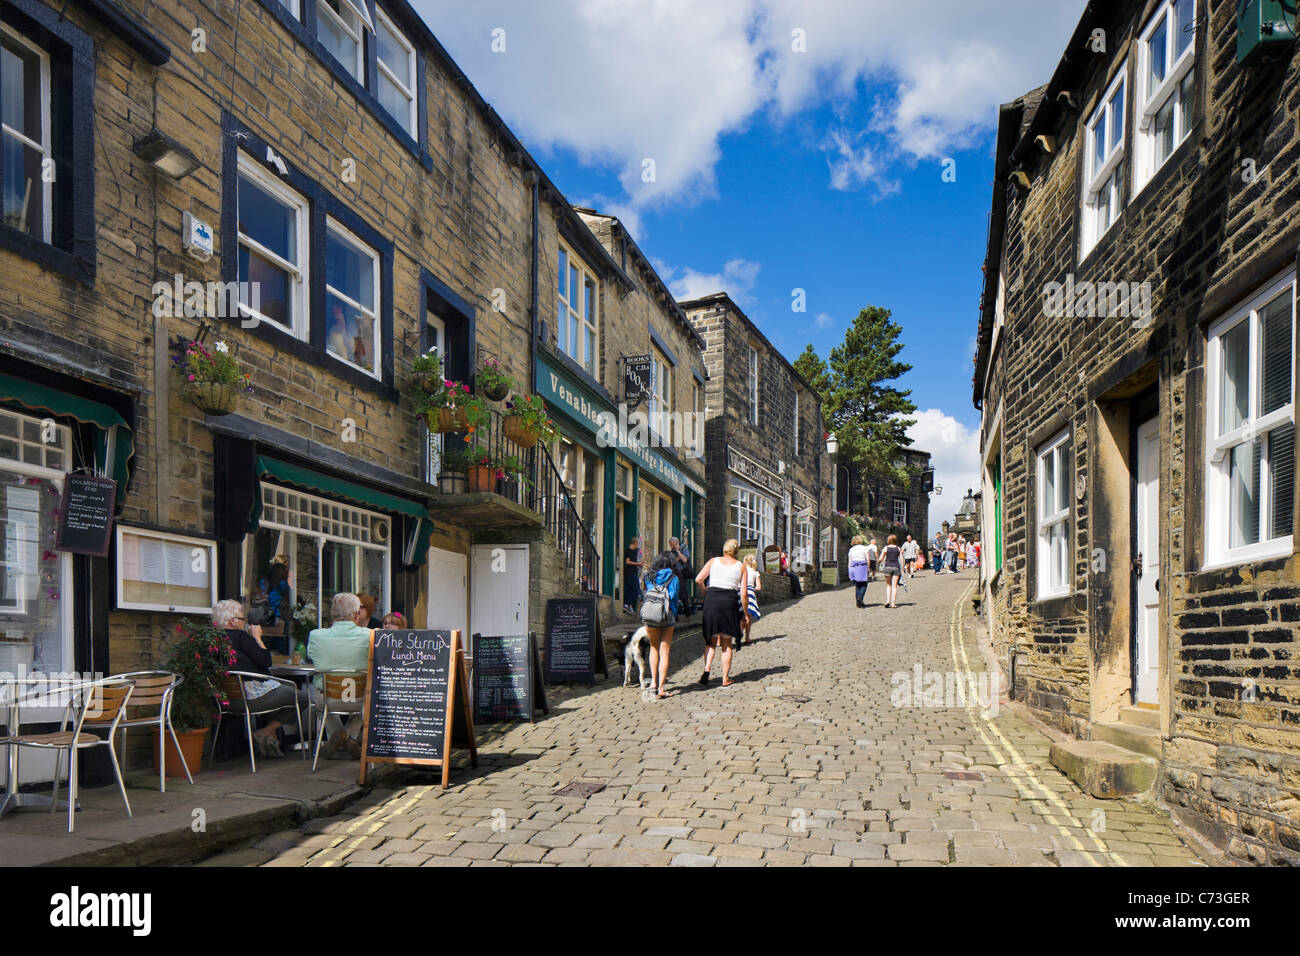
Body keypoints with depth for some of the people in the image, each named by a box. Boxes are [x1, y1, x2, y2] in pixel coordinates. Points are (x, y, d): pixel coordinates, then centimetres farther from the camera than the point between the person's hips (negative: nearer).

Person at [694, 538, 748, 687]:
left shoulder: (713, 561, 7)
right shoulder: (741, 566, 5)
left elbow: (698, 579, -4)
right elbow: (744, 593, 1)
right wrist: (746, 613, 10)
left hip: (711, 599, 1)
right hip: (730, 602, -1)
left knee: (711, 641, 12)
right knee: (727, 643, 10)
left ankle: (707, 668, -11)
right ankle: (726, 679, 13)